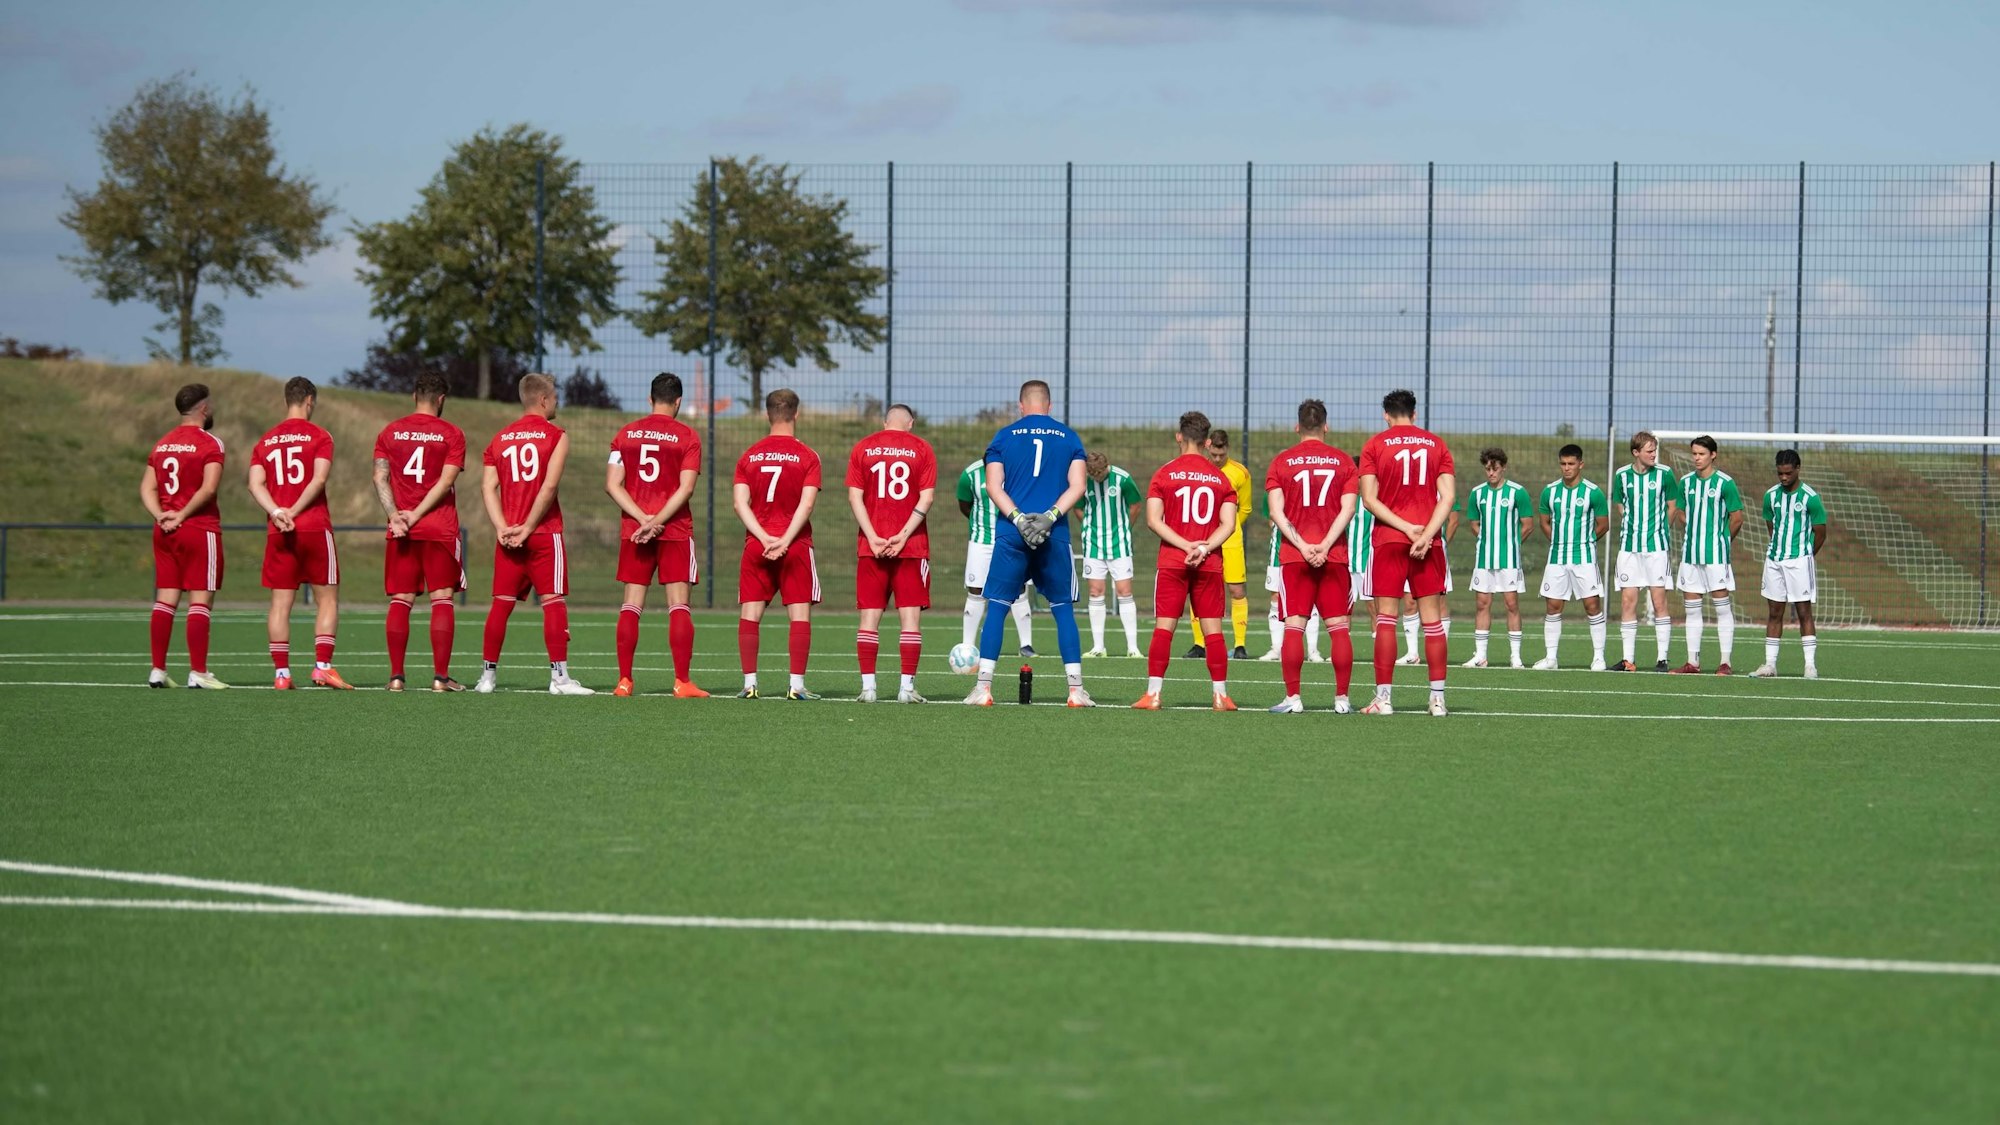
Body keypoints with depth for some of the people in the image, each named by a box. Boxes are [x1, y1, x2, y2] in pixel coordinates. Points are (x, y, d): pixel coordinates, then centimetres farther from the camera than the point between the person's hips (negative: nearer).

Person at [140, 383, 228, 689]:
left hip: (165, 532, 6)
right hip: (200, 530, -6)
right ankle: (198, 673, -8)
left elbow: (147, 487, 9)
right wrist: (183, 515, -12)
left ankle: (157, 670, 5)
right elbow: (209, 488, -18)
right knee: (200, 601, -4)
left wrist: (161, 516, -2)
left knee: (165, 600, 7)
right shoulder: (209, 443, -8)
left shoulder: (161, 445, 14)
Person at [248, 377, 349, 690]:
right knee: (327, 599, 4)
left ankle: (281, 673, -1)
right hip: (315, 528, -4)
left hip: (278, 532, 4)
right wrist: (294, 511, -12)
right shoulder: (319, 437, 0)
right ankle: (322, 666, -7)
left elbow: (255, 484, 1)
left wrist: (276, 512, -9)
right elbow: (319, 479, -13)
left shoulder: (265, 441, 12)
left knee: (281, 602, 4)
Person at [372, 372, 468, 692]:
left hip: (401, 531, 2)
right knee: (442, 599, 0)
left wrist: (394, 517, -8)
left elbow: (380, 478, 0)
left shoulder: (389, 432, 8)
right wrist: (416, 515, -10)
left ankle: (396, 676, -1)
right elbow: (446, 480, -9)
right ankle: (441, 675, -7)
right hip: (440, 530, -2)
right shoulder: (452, 434, 0)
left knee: (400, 601, 4)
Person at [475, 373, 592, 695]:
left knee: (502, 603, 8)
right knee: (553, 602, -3)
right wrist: (528, 527, -10)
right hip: (544, 533, -5)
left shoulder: (500, 438, 12)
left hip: (508, 535, 5)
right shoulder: (556, 436, -3)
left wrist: (502, 527, -4)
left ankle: (488, 676, 10)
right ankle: (559, 677, -7)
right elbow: (549, 486, -12)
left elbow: (488, 487, 3)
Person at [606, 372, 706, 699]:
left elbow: (612, 485, -1)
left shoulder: (625, 434, 7)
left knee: (631, 605, 5)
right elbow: (685, 488, -11)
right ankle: (682, 681, -7)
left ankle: (624, 681, 2)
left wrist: (643, 519, -6)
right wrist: (657, 522, -11)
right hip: (676, 532, -3)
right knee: (679, 605, -2)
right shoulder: (687, 436, -2)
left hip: (633, 531, 3)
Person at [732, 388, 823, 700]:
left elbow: (740, 503, -2)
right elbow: (806, 504, -11)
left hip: (756, 545, 2)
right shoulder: (807, 457, -1)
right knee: (800, 614, 0)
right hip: (796, 546, -2)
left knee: (750, 614, 4)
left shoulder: (748, 456, 6)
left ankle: (749, 683, 0)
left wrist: (765, 538, -7)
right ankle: (796, 684, -6)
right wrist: (785, 541, -13)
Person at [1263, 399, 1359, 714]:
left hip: (1294, 557, -1)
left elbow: (1276, 511, -4)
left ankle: (1292, 698, -5)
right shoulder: (1343, 462, 5)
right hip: (1335, 556, 1)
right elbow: (1348, 509, -4)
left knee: (1294, 626, -1)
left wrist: (1302, 546, -8)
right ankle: (1341, 698, 2)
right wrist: (1325, 546, -8)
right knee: (1338, 626, 4)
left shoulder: (1281, 462, 4)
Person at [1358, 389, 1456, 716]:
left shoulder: (1375, 446, 2)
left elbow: (1369, 498, -7)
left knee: (1386, 618, -1)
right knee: (1432, 619, 5)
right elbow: (1448, 495, -1)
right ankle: (1438, 698, 2)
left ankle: (1383, 698, -5)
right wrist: (1425, 535, -9)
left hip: (1388, 541, -2)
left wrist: (1406, 528, -9)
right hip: (1429, 542, 2)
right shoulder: (1436, 445, 8)